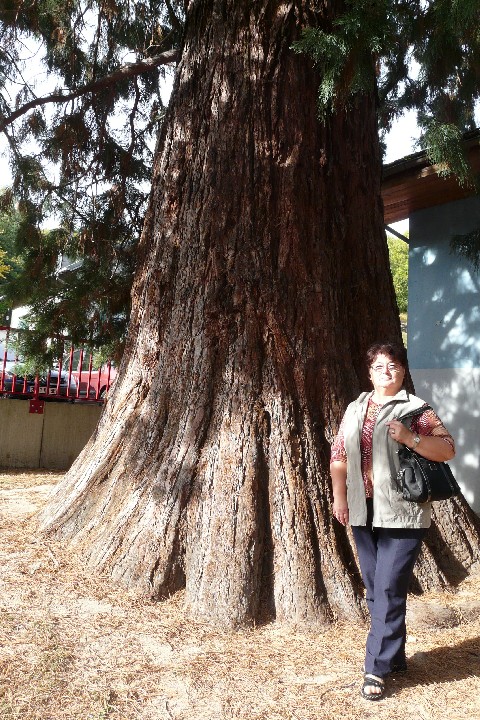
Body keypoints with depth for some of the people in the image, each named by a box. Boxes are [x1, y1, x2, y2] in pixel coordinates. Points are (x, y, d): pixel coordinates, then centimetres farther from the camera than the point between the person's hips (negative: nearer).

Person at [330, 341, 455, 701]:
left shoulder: (416, 409, -3)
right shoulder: (355, 409, 11)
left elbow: (448, 449, -9)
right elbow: (339, 455, 12)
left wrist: (410, 438, -23)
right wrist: (340, 497, 4)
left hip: (402, 513, -5)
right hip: (364, 512, 5)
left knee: (389, 590, -4)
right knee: (375, 590, 14)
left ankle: (377, 669, 8)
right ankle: (395, 657, 32)